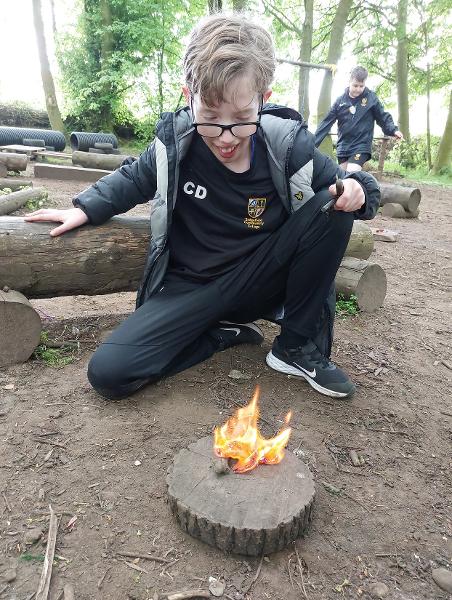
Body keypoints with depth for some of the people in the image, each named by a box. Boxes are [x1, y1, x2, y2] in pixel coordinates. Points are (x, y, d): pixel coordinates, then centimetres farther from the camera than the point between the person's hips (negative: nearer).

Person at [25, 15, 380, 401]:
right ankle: (227, 331, 3)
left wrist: (356, 189, -23)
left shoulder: (288, 145, -12)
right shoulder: (174, 142, -10)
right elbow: (133, 180, 11)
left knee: (332, 208, -23)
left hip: (260, 279, 0)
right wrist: (86, 209, 4)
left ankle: (300, 346, -9)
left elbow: (340, 186, 0)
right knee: (108, 373, -17)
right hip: (192, 287, 1)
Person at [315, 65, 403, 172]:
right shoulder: (341, 100, 2)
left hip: (361, 146, -3)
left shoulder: (371, 98, -3)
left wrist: (393, 130, -12)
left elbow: (383, 117, 6)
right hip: (343, 147, 3)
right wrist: (312, 143, -1)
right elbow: (327, 122, 3)